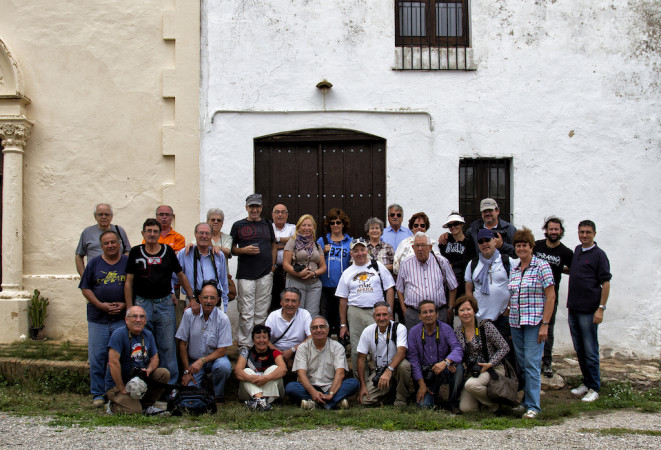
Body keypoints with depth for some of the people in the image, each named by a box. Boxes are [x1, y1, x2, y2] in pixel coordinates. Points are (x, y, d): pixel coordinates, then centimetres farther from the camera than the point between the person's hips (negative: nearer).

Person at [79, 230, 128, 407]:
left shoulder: (129, 262, 5)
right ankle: (97, 394, 13)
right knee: (97, 357, 2)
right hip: (98, 319, 1)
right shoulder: (94, 263, 8)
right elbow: (85, 289, 7)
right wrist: (101, 305, -7)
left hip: (122, 318, -1)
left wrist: (125, 304, -8)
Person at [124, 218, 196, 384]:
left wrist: (192, 298, 6)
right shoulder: (136, 252, 4)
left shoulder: (168, 251, 4)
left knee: (168, 346, 1)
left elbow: (181, 276, 11)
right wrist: (129, 308, -2)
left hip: (165, 303, 0)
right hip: (142, 304, 0)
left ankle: (171, 383, 10)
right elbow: (129, 282, 5)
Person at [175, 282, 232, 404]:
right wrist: (186, 371, -8)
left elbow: (222, 350, -12)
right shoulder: (189, 314, -8)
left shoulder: (223, 319, -11)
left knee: (223, 366, -34)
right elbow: (182, 344, -3)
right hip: (193, 360, 1)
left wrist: (202, 361, -26)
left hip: (215, 358, 0)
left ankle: (218, 396, -7)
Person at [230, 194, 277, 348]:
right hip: (245, 275, -2)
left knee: (261, 312, 6)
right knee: (246, 313, -3)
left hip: (266, 274, 3)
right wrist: (244, 250, -11)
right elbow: (231, 249, 7)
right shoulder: (238, 225, 5)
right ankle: (244, 344, 5)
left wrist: (273, 264, 8)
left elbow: (273, 246, 21)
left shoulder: (267, 225, 14)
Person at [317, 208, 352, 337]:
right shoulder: (322, 240, 9)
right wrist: (324, 251, -6)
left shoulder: (350, 242, 8)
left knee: (341, 316, 3)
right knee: (325, 317, 3)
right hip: (325, 285, 0)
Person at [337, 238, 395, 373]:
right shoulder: (347, 273, 13)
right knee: (357, 350, 2)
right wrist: (343, 324, 10)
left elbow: (389, 290, 6)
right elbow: (343, 299, 14)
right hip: (355, 313, 2)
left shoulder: (378, 266, 8)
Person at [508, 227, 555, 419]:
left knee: (532, 363, -9)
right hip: (515, 324, 6)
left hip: (534, 323, -6)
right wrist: (510, 321, 11)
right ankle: (523, 401, 17)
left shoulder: (542, 266, -5)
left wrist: (545, 324, -13)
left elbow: (550, 297, -8)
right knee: (521, 364, 9)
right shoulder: (514, 270, 13)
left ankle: (533, 406, -5)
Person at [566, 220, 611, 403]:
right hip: (573, 308, 7)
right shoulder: (577, 251, 13)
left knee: (590, 351, -3)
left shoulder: (599, 254, -8)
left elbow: (606, 283, -11)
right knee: (579, 349, 13)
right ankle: (586, 382, 24)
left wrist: (601, 308, -15)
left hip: (589, 311, -7)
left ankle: (594, 388, 5)